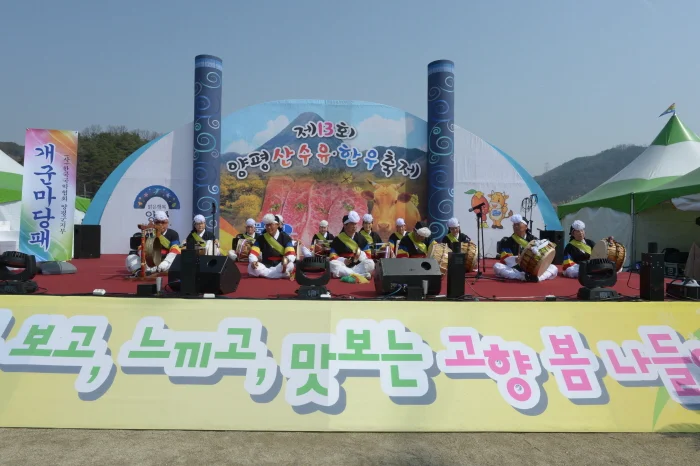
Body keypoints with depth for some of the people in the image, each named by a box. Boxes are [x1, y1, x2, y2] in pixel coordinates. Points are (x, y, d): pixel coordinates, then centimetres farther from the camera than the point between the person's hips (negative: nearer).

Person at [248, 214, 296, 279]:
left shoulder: (285, 237, -1)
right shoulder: (261, 238, 3)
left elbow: (291, 254, -13)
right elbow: (253, 253, -6)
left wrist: (287, 259, -37)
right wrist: (253, 261, -29)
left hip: (280, 267, -2)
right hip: (266, 266, 2)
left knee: (290, 265, -35)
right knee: (251, 267, -31)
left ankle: (263, 273, -30)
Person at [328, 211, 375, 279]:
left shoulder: (361, 238, 11)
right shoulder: (337, 240, 3)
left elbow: (368, 255, 10)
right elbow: (333, 257, 0)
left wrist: (361, 254, -12)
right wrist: (343, 261, -19)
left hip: (357, 266, 2)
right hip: (343, 267, -1)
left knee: (370, 263, -24)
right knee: (333, 264, -32)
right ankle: (360, 275, -42)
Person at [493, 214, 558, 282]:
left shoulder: (534, 241, 7)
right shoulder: (507, 242, 2)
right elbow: (505, 259, -9)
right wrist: (516, 259, -29)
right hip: (514, 270, -2)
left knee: (553, 268, -15)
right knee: (497, 266, -28)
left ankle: (538, 277, -44)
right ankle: (524, 277, -38)